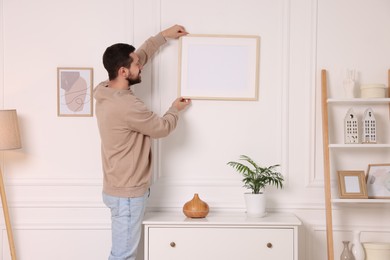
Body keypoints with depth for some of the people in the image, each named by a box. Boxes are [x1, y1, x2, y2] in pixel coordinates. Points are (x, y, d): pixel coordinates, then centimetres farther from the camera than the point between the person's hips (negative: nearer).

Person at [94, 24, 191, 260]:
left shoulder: (108, 92, 3)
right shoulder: (127, 106, -27)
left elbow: (140, 56, 17)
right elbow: (162, 127, -11)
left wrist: (164, 36, 22)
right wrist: (176, 109, 10)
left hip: (123, 188, 10)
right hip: (127, 193, -10)